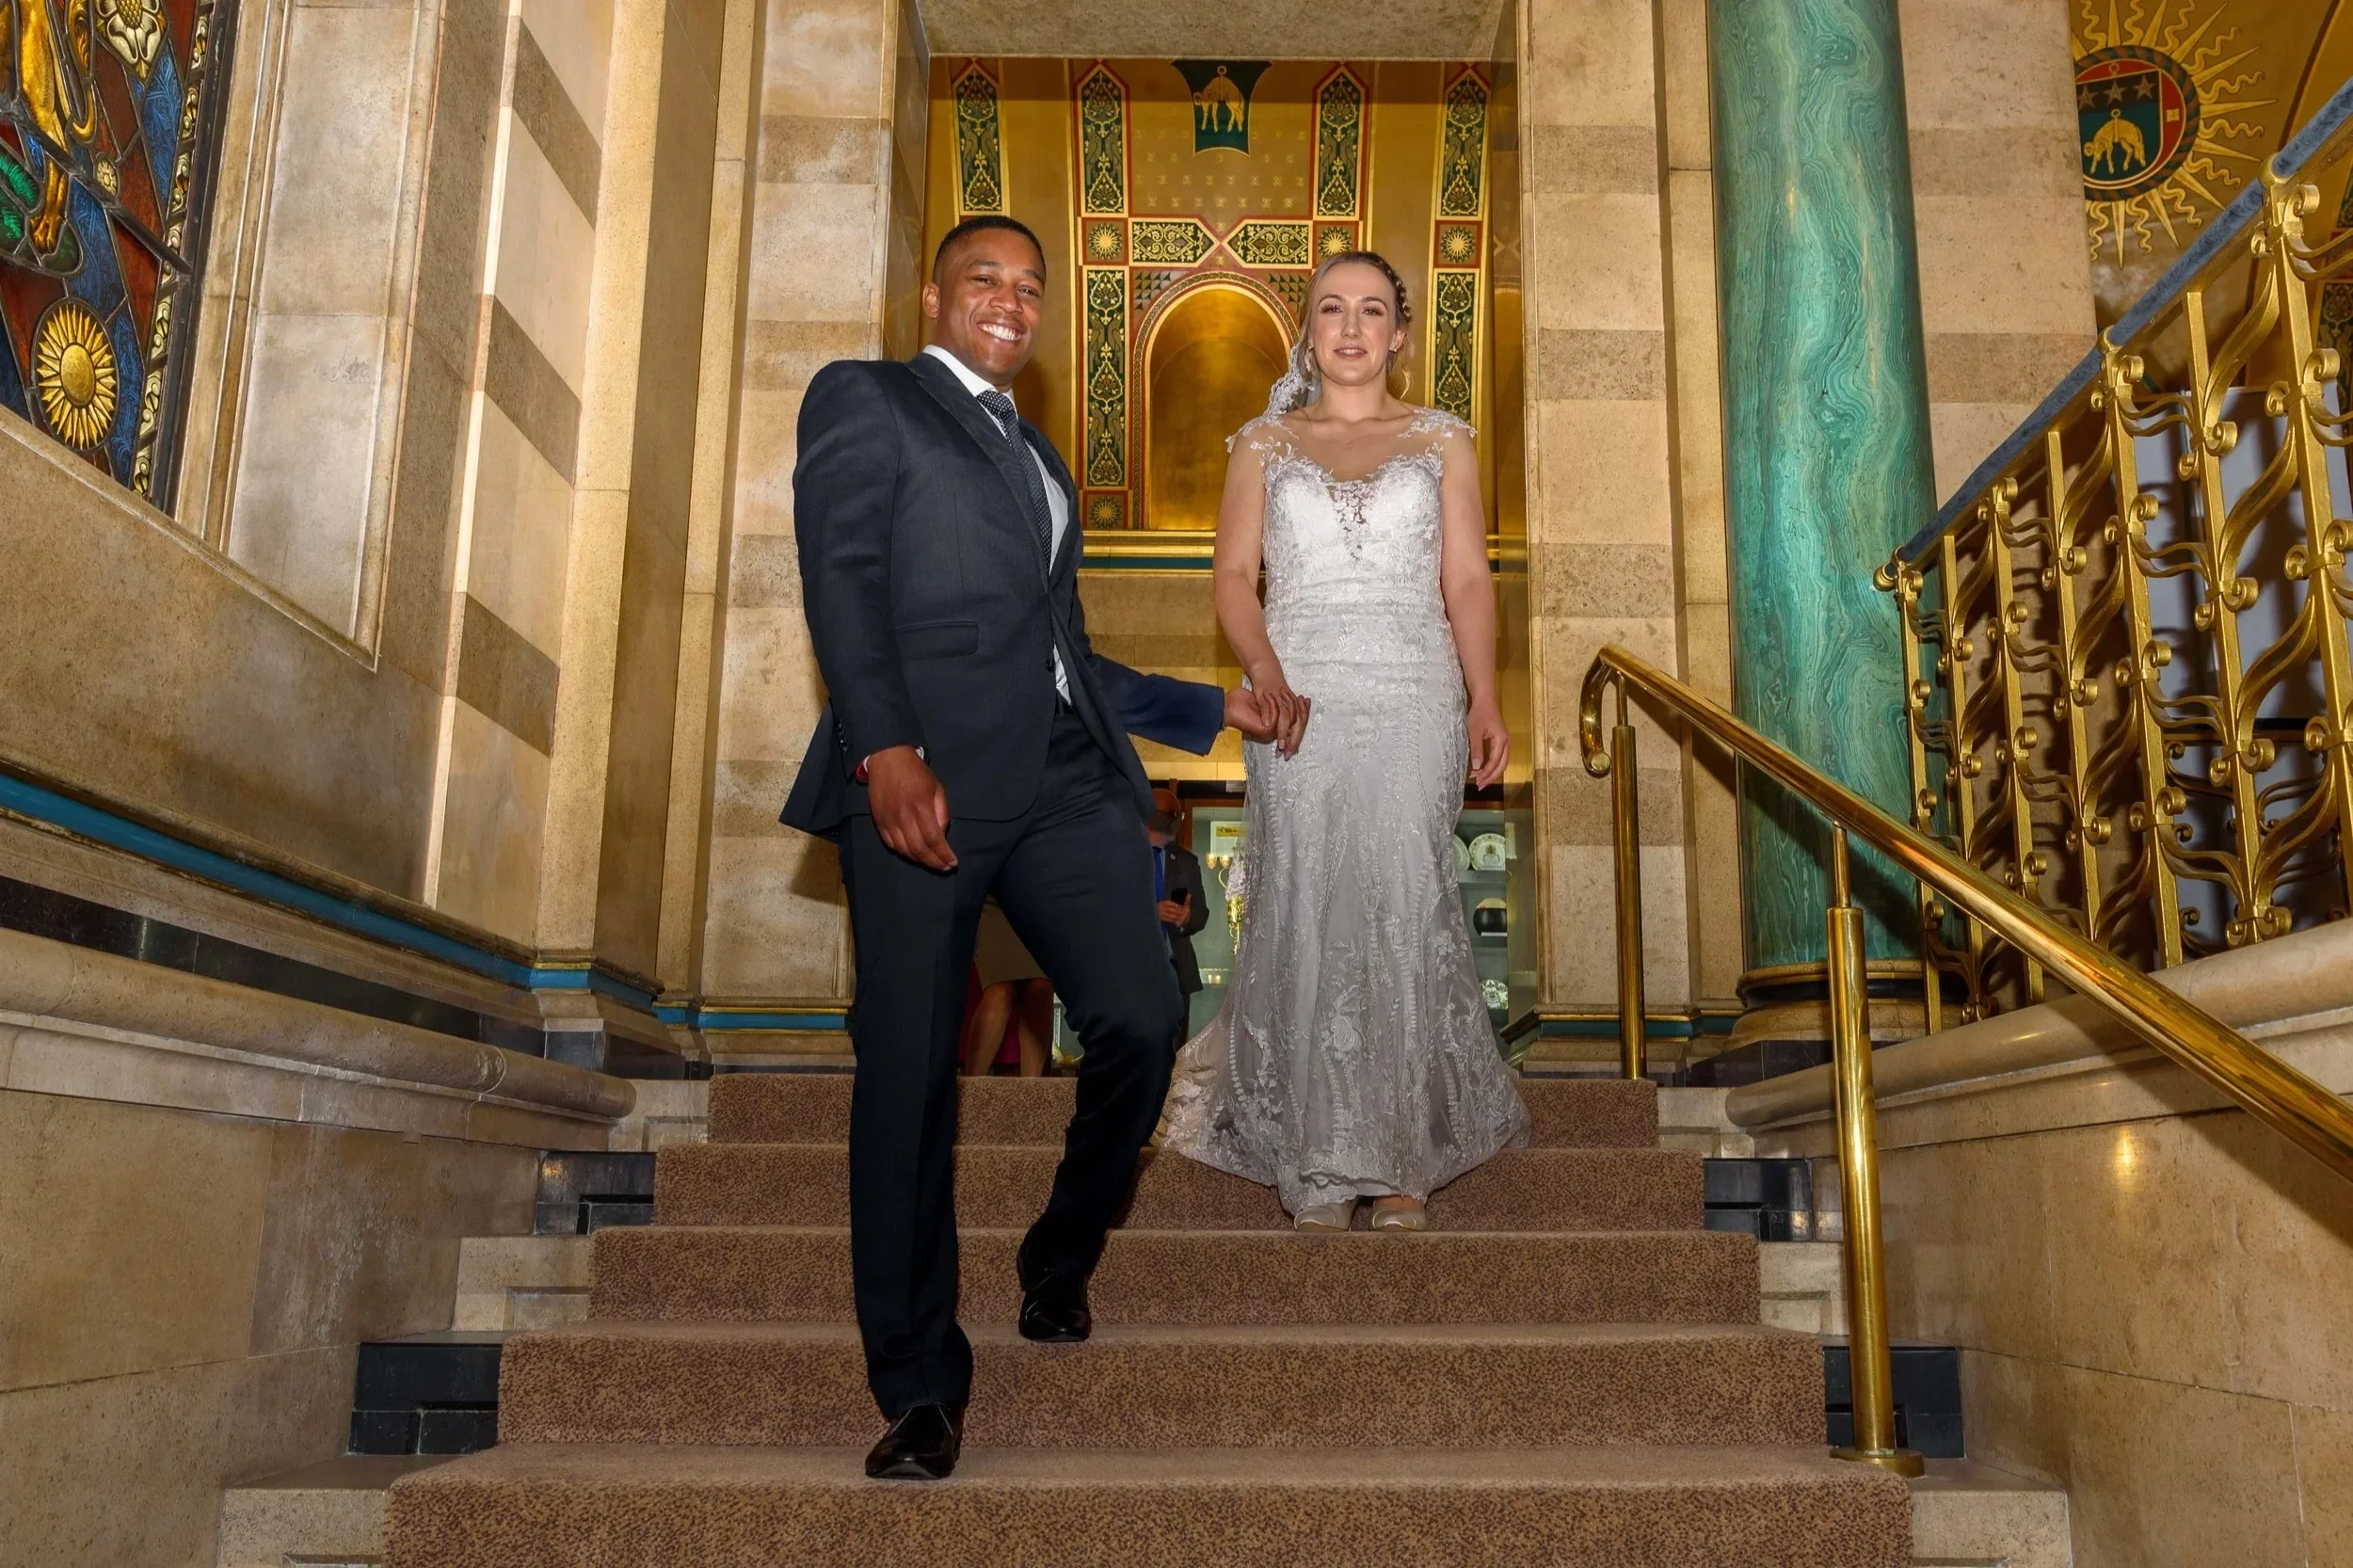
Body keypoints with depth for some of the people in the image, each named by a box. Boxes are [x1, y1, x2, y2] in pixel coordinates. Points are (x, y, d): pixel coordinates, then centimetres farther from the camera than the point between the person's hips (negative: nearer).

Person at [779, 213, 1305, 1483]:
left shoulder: (1041, 459, 31)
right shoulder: (863, 397, 12)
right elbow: (841, 577, -4)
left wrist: (1220, 710, 24)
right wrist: (886, 747, -19)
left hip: (1068, 780, 6)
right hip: (924, 777, -5)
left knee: (1141, 1021, -10)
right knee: (908, 1073, -4)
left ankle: (1060, 1261, 17)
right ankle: (920, 1388, 8)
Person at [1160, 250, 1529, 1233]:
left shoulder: (1442, 441, 14)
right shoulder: (1264, 443, 14)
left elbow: (1468, 582, 7)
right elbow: (1234, 573, 5)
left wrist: (1484, 700, -6)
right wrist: (1264, 668, -13)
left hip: (1413, 700, 0)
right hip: (1297, 698, 0)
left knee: (1404, 907, -6)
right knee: (1304, 910, -5)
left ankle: (1403, 1159, 2)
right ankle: (1316, 1166, 1)